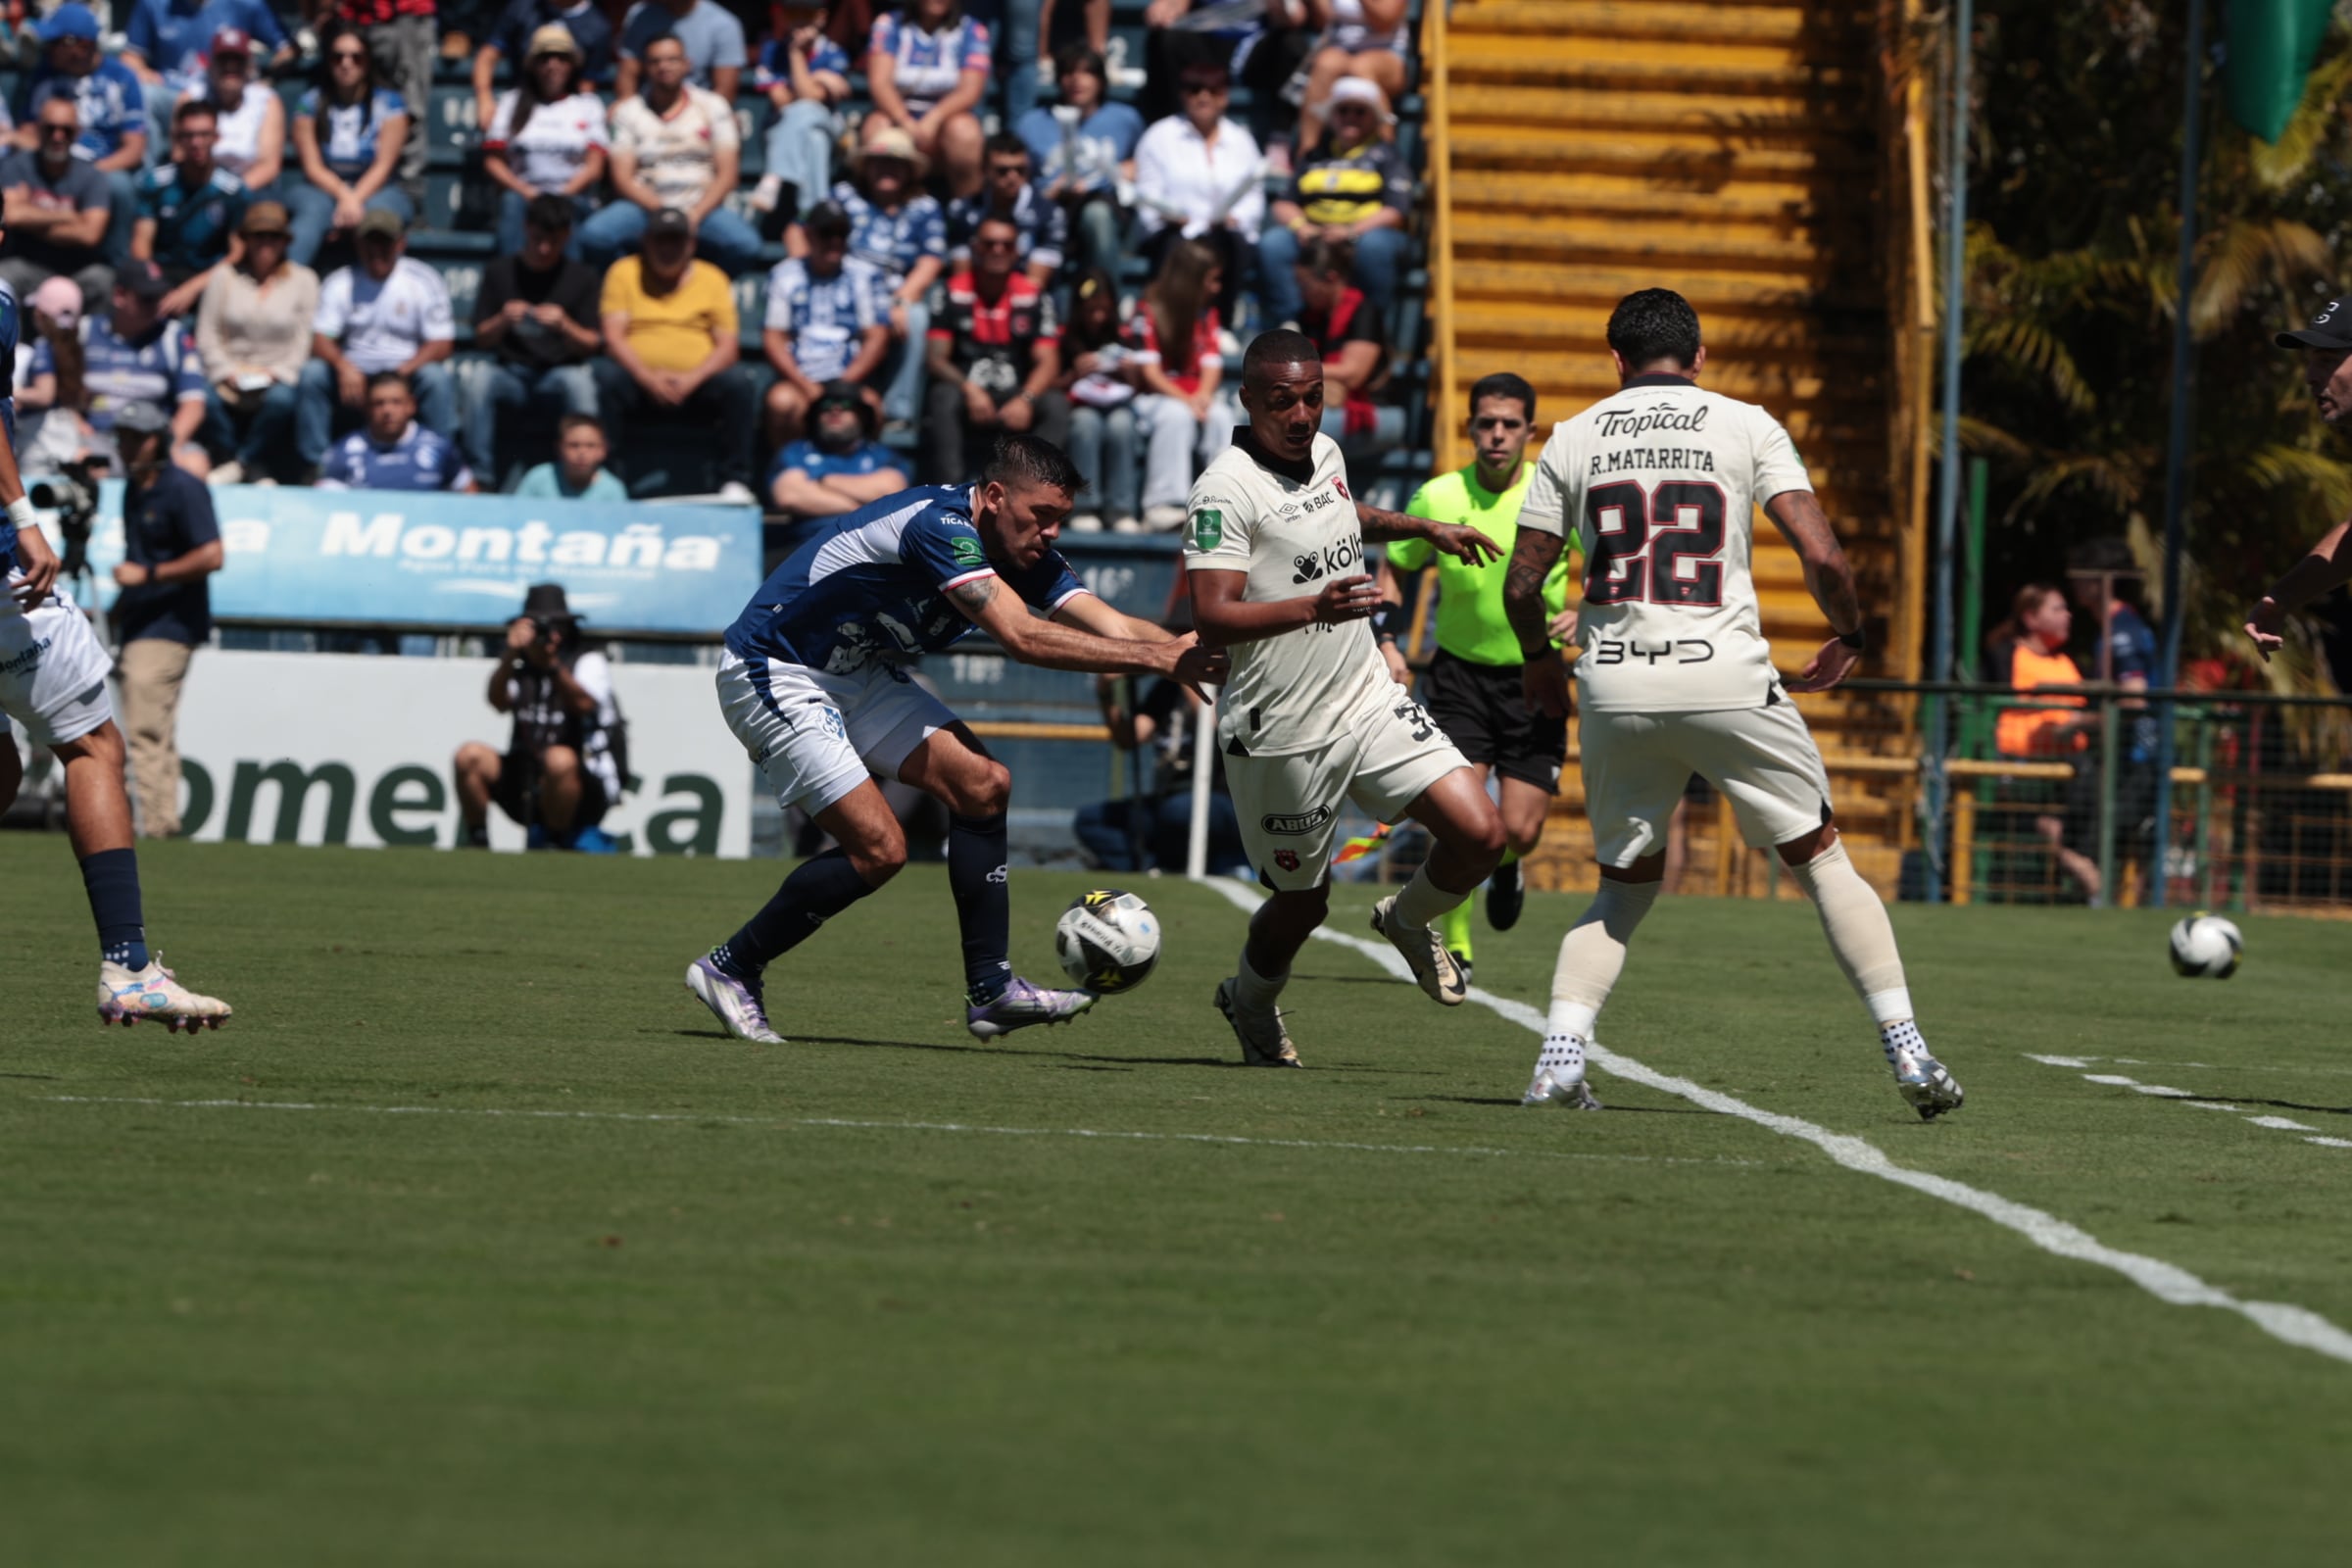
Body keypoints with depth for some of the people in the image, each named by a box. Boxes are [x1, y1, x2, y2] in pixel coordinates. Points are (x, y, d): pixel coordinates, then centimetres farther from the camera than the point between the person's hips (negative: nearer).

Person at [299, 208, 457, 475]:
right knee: (312, 374, -26)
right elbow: (320, 339, -2)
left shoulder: (423, 280, 2)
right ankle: (314, 468, -23)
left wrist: (401, 372, -21)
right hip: (352, 377, 2)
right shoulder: (340, 282, 7)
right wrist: (344, 366, -25)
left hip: (407, 374, -2)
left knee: (437, 378, -32)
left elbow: (442, 344, -4)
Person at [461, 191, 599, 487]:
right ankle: (479, 475, -30)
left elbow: (591, 345, 3)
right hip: (510, 373, 1)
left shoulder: (583, 279, 9)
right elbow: (481, 338, 8)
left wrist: (564, 326, -18)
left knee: (578, 381, -36)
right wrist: (503, 321, -14)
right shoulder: (499, 273, 11)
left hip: (559, 375, -1)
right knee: (478, 376, -32)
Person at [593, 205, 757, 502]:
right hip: (638, 382, -1)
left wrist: (692, 379, -17)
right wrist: (647, 377, -19)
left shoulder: (712, 278, 11)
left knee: (737, 383, -29)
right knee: (606, 376, -32)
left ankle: (734, 481, -23)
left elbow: (728, 345, 2)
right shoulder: (624, 273, 9)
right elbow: (613, 337, -2)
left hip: (696, 386, 1)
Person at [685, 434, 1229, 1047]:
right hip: (773, 677, -9)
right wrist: (1159, 658, -40)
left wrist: (1196, 653, -31)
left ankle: (991, 990, -1)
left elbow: (1116, 627, -11)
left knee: (981, 785, -4)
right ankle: (730, 969, 1)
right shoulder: (938, 526, -29)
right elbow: (1023, 637, -38)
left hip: (856, 675, 9)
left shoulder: (1026, 555, -2)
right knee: (878, 848, -15)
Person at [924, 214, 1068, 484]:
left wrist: (1025, 400, -26)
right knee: (945, 398, -34)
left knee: (1056, 405, -28)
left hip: (1015, 404, 1)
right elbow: (936, 358, -5)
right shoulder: (952, 293, 0)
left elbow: (1048, 363, -4)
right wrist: (969, 389, -26)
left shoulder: (1034, 297, 3)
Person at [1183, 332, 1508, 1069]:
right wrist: (1314, 606, -41)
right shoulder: (1226, 489, -19)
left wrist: (1426, 529, 34)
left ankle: (1407, 920, 24)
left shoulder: (1326, 452, 6)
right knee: (1303, 901, 8)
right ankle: (1250, 1001, 41)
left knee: (1479, 834, -8)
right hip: (1283, 735, -6)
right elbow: (1213, 619, -29)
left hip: (1369, 701, 6)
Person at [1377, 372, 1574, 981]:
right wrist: (1388, 644, -3)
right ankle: (1453, 948, 0)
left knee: (1519, 831, -4)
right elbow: (1394, 570, 10)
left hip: (1534, 677, 0)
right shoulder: (1438, 498, -6)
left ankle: (1506, 867, 35)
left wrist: (1584, 615, -18)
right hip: (1460, 672, 0)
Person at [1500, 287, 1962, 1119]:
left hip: (1615, 693, 2)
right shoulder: (1748, 427, 4)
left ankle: (1560, 1055, -2)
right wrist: (1847, 636, 14)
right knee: (1819, 858, 12)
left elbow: (1522, 585, 9)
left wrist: (1539, 660, 29)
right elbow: (1822, 557, -5)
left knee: (1624, 886, 17)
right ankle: (1907, 1050, 7)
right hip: (1728, 680, -2)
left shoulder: (1574, 438, 9)